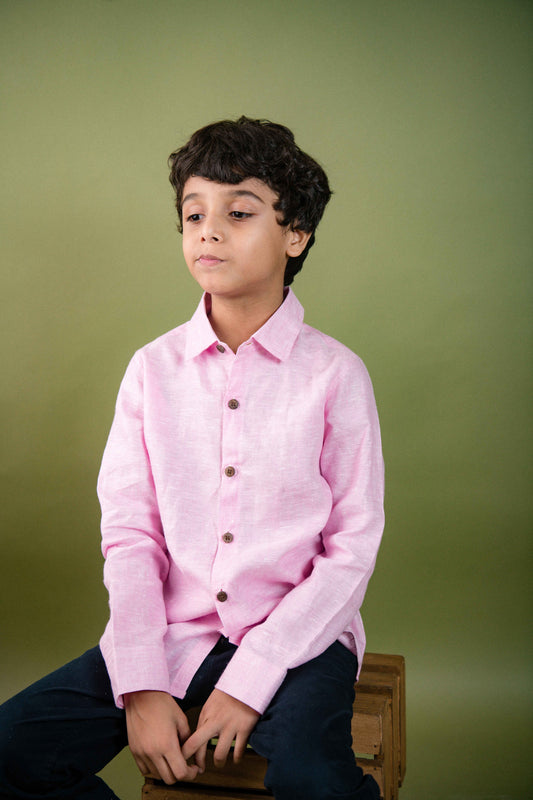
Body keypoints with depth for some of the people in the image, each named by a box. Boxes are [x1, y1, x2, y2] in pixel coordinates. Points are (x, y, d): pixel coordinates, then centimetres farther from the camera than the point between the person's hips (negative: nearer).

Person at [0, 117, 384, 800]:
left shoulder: (334, 372, -5)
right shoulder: (153, 368, 3)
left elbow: (352, 550, -6)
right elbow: (129, 533, 0)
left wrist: (247, 683, -13)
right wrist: (142, 689, -11)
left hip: (296, 635, -2)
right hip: (174, 632, 3)